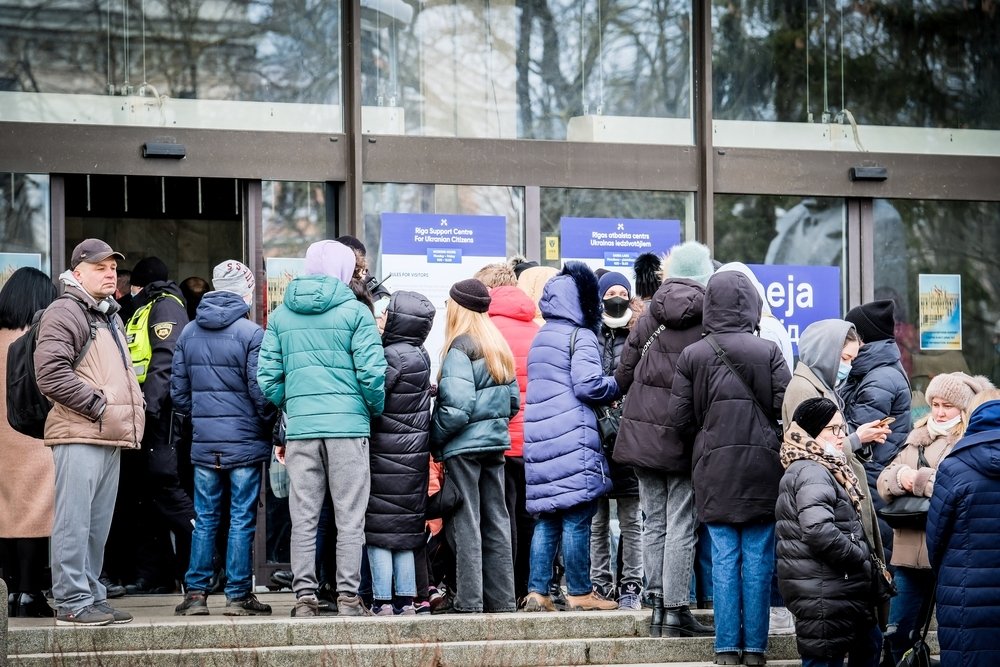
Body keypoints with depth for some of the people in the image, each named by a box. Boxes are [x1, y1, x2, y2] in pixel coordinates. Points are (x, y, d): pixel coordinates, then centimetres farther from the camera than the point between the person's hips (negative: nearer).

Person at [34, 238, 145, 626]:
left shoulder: (111, 317, 24)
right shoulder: (64, 313, -6)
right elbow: (51, 374, -17)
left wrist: (130, 410, 16)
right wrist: (97, 405, -16)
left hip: (110, 435, 9)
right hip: (79, 436, -9)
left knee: (98, 525, 12)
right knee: (74, 521, -9)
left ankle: (91, 596, 17)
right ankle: (72, 603, -9)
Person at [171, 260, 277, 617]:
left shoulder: (188, 333, 6)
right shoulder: (251, 333, -11)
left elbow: (178, 391, 9)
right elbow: (260, 391, -11)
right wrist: (270, 425, 6)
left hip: (203, 443, 4)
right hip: (245, 441, -4)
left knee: (204, 519, 10)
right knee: (242, 520, 2)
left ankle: (196, 593, 10)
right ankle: (238, 595, 4)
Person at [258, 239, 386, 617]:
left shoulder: (280, 316, 9)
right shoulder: (355, 312, -2)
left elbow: (267, 377, 6)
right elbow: (372, 373, -8)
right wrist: (376, 409, 9)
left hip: (300, 427, 3)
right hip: (348, 425, -3)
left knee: (303, 519, 6)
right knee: (349, 518, 2)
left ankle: (304, 597, 6)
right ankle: (348, 597, 1)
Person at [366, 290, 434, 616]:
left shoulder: (393, 356, -16)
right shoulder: (420, 355, 10)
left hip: (386, 454, -8)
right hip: (413, 455, 8)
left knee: (380, 530, -4)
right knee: (405, 530, 12)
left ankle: (383, 601, -5)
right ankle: (406, 600, 13)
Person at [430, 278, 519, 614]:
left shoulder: (459, 347, -12)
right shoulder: (499, 347, 12)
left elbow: (458, 406, -19)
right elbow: (513, 400, 14)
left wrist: (435, 438, -8)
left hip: (464, 446, -7)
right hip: (495, 443, 8)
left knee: (466, 524, -3)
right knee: (496, 522, 11)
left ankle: (469, 601, -3)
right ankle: (502, 599, 13)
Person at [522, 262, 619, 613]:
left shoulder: (540, 338, 18)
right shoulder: (581, 337, -6)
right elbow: (588, 385, -15)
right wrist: (616, 386, 2)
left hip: (539, 438, 8)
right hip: (572, 438, -8)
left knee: (546, 519, 9)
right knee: (577, 518, -3)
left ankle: (537, 591, 4)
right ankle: (580, 593, 1)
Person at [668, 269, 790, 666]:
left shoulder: (692, 356, -2)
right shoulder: (768, 352, -6)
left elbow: (679, 417, -1)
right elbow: (785, 406, -9)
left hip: (714, 471, 1)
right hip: (761, 469, -1)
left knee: (724, 559, 6)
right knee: (758, 559, 5)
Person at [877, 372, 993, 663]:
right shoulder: (918, 438, 16)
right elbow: (884, 482, 10)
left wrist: (917, 479, -14)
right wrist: (900, 475, -13)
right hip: (911, 552, 6)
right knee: (898, 634, 11)